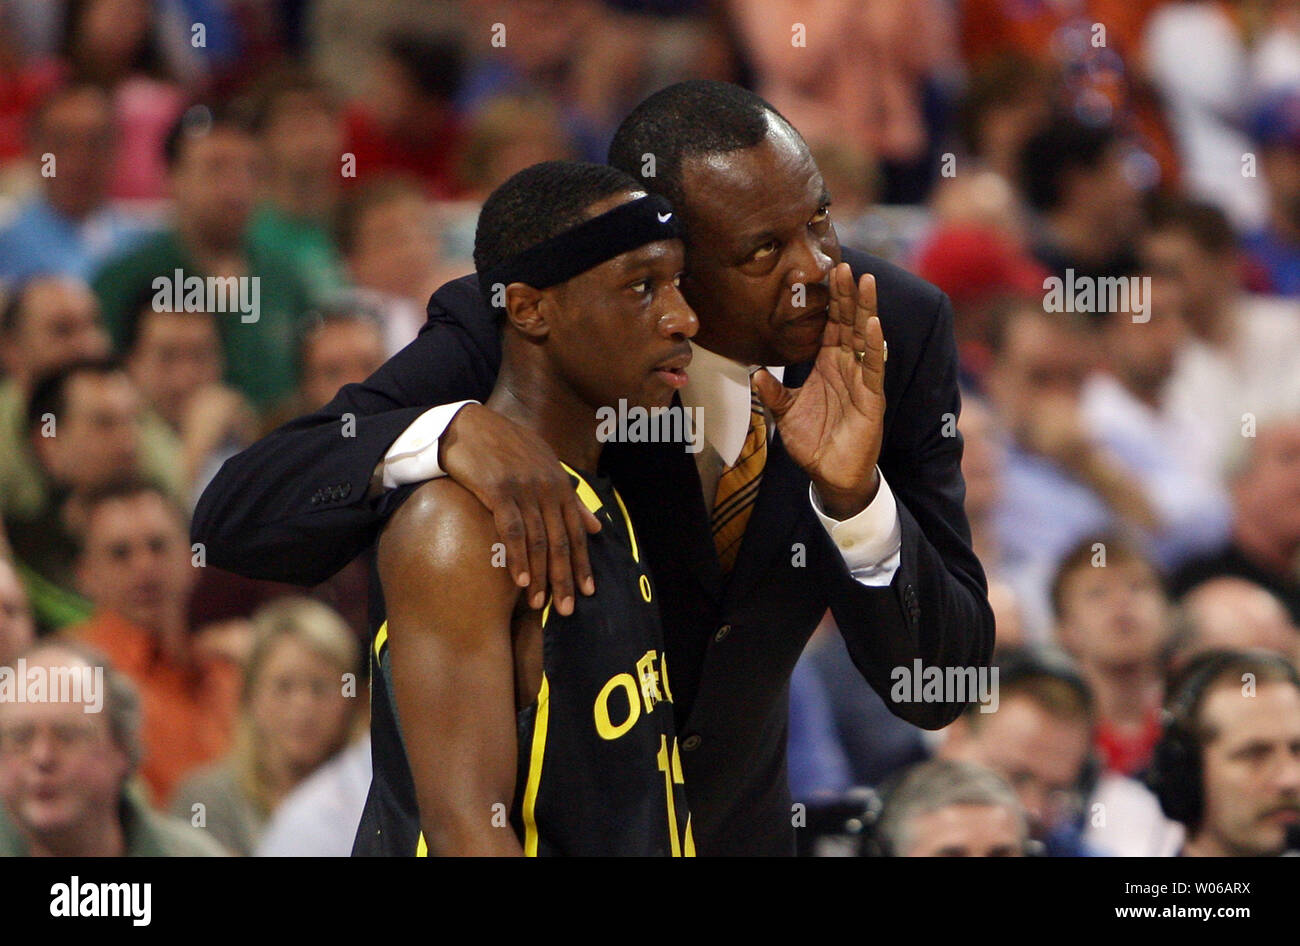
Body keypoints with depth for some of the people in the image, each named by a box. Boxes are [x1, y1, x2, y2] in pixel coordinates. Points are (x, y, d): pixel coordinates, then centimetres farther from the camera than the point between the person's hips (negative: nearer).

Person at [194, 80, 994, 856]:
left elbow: (940, 684, -17)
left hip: (732, 821, 3)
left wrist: (854, 496, -36)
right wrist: (454, 431, -46)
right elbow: (234, 516, -30)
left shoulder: (900, 330, -17)